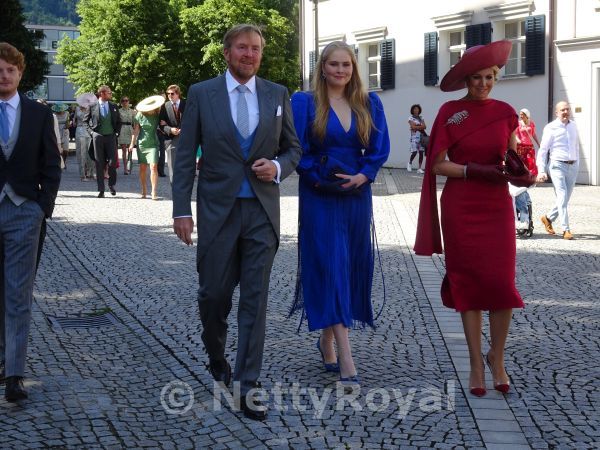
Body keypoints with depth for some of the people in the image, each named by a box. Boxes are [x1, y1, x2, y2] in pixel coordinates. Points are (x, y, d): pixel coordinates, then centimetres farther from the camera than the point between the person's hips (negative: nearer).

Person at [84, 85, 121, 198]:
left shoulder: (113, 106, 8)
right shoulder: (93, 107, 1)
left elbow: (119, 121, 18)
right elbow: (85, 120, 11)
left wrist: (116, 131, 6)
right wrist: (90, 131, 0)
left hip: (110, 137, 2)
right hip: (98, 137, -1)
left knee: (112, 162, -6)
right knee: (99, 163, 0)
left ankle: (112, 184, 18)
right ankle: (101, 190, 4)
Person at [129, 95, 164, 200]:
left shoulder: (157, 115, -3)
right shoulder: (140, 115, -3)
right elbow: (136, 130, 1)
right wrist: (132, 143, -3)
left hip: (153, 144, -1)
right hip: (141, 144, 1)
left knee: (153, 167, -13)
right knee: (142, 168, 6)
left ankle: (154, 192, -13)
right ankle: (144, 191, 20)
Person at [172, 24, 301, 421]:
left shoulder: (277, 95, 7)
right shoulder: (201, 94, 2)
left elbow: (294, 148, 13)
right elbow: (185, 157, 1)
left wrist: (278, 167, -9)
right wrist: (182, 210, -5)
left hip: (262, 210, 1)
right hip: (217, 209, -1)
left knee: (255, 298, -1)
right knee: (214, 294, 6)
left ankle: (247, 386, 2)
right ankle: (217, 358, 35)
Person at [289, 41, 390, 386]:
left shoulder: (369, 104, 9)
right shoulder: (305, 103, -2)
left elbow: (381, 147, 3)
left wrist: (363, 175, -12)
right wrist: (321, 177, -15)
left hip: (357, 197, 5)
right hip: (321, 198, -4)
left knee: (353, 268, 9)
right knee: (331, 269, -8)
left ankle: (327, 341, 29)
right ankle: (347, 363, -11)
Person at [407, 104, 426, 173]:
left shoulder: (421, 118, 15)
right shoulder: (411, 118, 2)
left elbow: (425, 126, 3)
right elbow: (413, 127, -11)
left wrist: (417, 126, -8)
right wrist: (420, 126, -4)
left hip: (421, 136, 4)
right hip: (414, 136, -4)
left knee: (421, 152, -3)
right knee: (414, 152, -13)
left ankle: (419, 168, -1)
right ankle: (410, 163, 16)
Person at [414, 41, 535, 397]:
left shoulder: (506, 112, 5)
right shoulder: (450, 112, -1)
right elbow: (438, 165, -3)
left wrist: (523, 176, -11)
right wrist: (475, 171, -17)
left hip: (497, 207, 2)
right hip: (460, 207, -1)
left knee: (502, 283, -5)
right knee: (468, 283, 3)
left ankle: (497, 358, 16)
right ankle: (476, 364, 12)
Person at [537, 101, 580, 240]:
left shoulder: (573, 126, 12)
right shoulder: (551, 128, -3)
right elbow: (542, 150, -5)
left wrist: (577, 165, 19)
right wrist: (541, 171, -12)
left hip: (572, 166, 6)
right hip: (557, 166, -6)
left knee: (565, 199, 9)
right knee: (562, 196, -15)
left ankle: (548, 218, 31)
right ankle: (566, 230, -14)